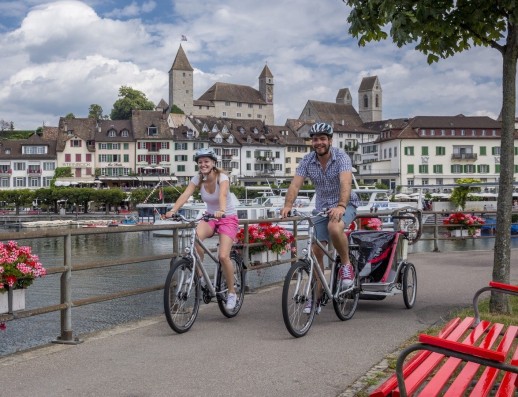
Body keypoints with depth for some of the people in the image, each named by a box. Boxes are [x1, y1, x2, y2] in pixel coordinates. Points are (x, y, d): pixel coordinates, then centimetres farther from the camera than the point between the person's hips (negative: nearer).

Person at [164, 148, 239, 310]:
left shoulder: (222, 178, -19)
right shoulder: (197, 179, -6)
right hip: (210, 218, 4)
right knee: (195, 236, -31)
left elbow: (222, 195, -39)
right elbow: (185, 194, -21)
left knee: (223, 256, -21)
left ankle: (232, 292, 1)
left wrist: (221, 210, -59)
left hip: (228, 218, -4)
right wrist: (173, 210, -38)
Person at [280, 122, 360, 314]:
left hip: (345, 205, -4)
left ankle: (346, 265, -11)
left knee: (334, 228, -37)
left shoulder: (341, 157, -18)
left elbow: (345, 183, -34)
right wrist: (287, 205, -35)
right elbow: (295, 184, -17)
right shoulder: (307, 161, -7)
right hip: (322, 206, 4)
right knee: (316, 251, -1)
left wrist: (341, 206, -51)